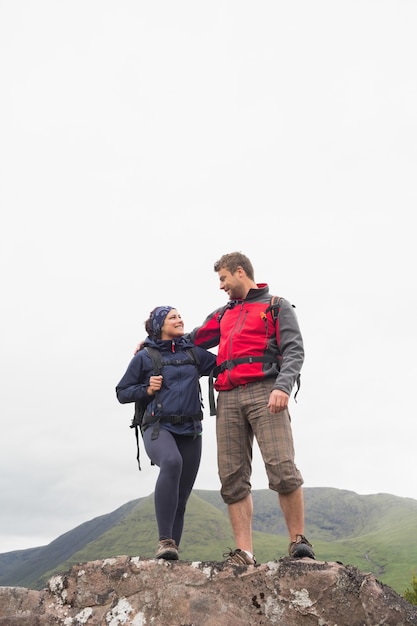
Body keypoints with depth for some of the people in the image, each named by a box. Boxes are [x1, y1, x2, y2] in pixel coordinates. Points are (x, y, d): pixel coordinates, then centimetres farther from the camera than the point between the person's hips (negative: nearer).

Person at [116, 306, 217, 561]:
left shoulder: (194, 353, 13)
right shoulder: (145, 356, 5)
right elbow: (122, 392, 10)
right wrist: (146, 389, -7)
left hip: (190, 430, 4)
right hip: (158, 427, -4)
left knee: (181, 499, 5)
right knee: (172, 462, -35)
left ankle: (173, 550, 16)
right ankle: (165, 541, -32)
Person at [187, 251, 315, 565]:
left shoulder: (277, 306, 12)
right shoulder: (223, 314, 28)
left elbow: (294, 350, 0)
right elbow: (192, 340, 35)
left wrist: (283, 386, -16)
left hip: (264, 392, -5)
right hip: (228, 399, 6)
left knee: (282, 468, -16)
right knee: (233, 477, -3)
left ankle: (299, 542, -1)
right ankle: (244, 552, 0)